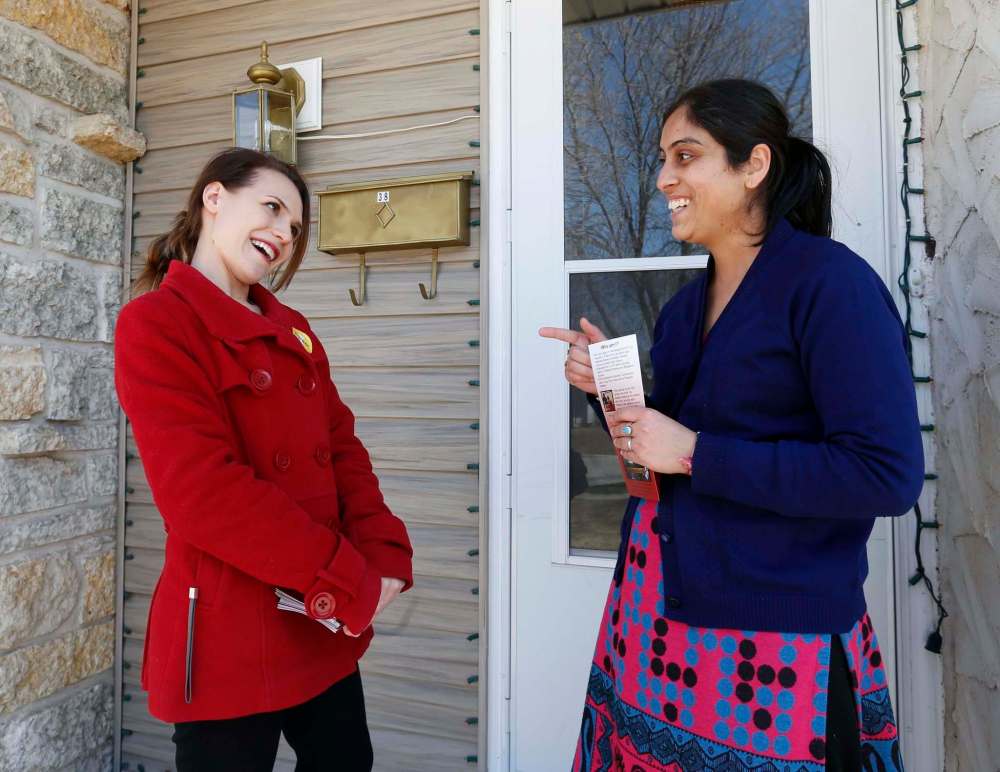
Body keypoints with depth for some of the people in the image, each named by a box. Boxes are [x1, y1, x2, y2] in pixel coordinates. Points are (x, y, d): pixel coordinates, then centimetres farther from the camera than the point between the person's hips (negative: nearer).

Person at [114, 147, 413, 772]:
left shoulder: (293, 331, 11)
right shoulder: (154, 323, -11)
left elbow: (343, 450, 7)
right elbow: (203, 492, -21)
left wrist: (384, 557, -9)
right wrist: (350, 581, -17)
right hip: (230, 630, -6)